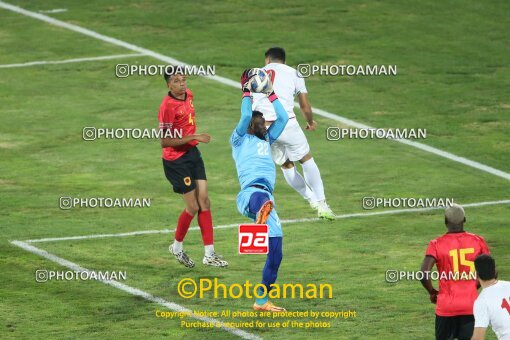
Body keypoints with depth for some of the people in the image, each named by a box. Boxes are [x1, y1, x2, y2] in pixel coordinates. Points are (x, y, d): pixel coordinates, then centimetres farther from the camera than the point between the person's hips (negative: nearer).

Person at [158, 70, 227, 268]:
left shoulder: (188, 95, 3)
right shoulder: (168, 106, -22)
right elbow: (165, 142, -25)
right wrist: (193, 137, -28)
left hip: (192, 154, 8)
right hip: (176, 160, -8)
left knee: (204, 201, 3)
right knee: (192, 207, -3)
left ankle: (209, 255, 6)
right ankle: (177, 247, 22)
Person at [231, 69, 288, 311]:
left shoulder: (266, 141, 35)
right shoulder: (240, 139, 16)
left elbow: (283, 118, 29)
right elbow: (245, 116, -2)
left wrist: (270, 93, 30)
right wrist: (246, 92, 8)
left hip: (267, 198, 8)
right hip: (250, 193, -8)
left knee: (276, 253, 3)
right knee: (261, 197, -46)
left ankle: (262, 301, 11)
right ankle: (261, 218, -85)